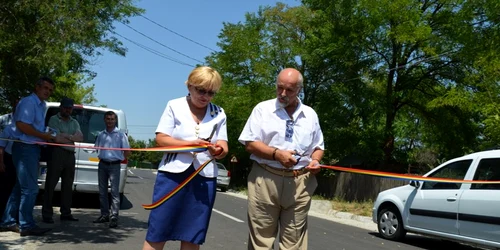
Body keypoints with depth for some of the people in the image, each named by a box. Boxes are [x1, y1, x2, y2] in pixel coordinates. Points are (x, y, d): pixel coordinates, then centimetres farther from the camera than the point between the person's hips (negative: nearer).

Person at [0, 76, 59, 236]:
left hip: (32, 148, 10)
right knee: (30, 188, -8)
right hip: (25, 148, -10)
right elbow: (22, 125, -23)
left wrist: (47, 137, 7)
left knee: (20, 187, 13)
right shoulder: (29, 102, -12)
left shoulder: (41, 105, 17)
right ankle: (27, 225, -3)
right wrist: (45, 136, -17)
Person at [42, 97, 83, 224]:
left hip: (70, 155, 6)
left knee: (68, 185, 8)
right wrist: (72, 140, -1)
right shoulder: (54, 119, 0)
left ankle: (65, 213, 13)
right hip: (57, 153, -6)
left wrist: (67, 136, -11)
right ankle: (47, 214, -2)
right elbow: (57, 138, -12)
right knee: (51, 184, -5)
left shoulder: (74, 122, 18)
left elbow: (80, 137, 3)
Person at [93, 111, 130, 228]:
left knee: (115, 192, -7)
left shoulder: (120, 134, -2)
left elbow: (127, 151, -1)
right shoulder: (101, 134, 11)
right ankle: (104, 215, 20)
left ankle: (114, 217, -8)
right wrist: (102, 157, 11)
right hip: (102, 165, 5)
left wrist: (120, 159, 2)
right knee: (102, 191, 10)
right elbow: (97, 148, 22)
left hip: (114, 165, -5)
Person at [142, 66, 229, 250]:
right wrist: (190, 144, -18)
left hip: (204, 178, 2)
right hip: (172, 174, -2)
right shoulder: (174, 106, 3)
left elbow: (223, 148, 3)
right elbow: (161, 139, -4)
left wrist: (219, 150, -22)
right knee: (157, 233, 0)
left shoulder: (219, 113, 8)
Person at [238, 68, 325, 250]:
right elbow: (249, 143, -3)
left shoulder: (310, 115, 13)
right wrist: (277, 154, -16)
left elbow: (318, 147, 20)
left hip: (300, 182, 3)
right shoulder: (263, 109, 2)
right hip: (265, 179, -2)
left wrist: (315, 161, -2)